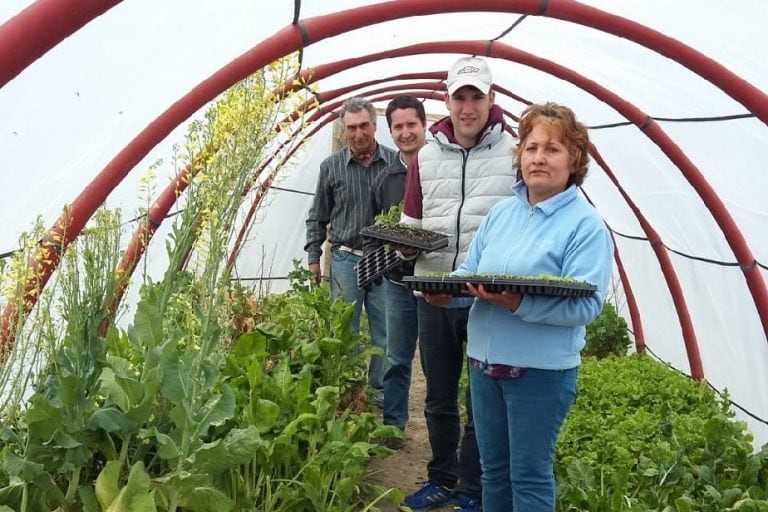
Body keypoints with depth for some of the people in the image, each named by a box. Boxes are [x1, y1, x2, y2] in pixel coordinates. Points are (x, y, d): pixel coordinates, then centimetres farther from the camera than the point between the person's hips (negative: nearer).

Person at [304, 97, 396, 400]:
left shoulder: (395, 162, -1)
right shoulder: (331, 167, 2)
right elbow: (317, 218, 8)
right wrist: (313, 257, 4)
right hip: (345, 259, 0)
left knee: (384, 332, 8)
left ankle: (380, 391, 22)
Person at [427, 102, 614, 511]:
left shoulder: (586, 225, -10)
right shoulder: (501, 212, 10)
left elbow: (585, 304, -19)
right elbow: (468, 272, 13)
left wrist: (518, 303, -31)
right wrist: (444, 291, -9)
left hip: (541, 370, -6)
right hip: (485, 360, 6)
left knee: (528, 475, 7)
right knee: (493, 468, 19)